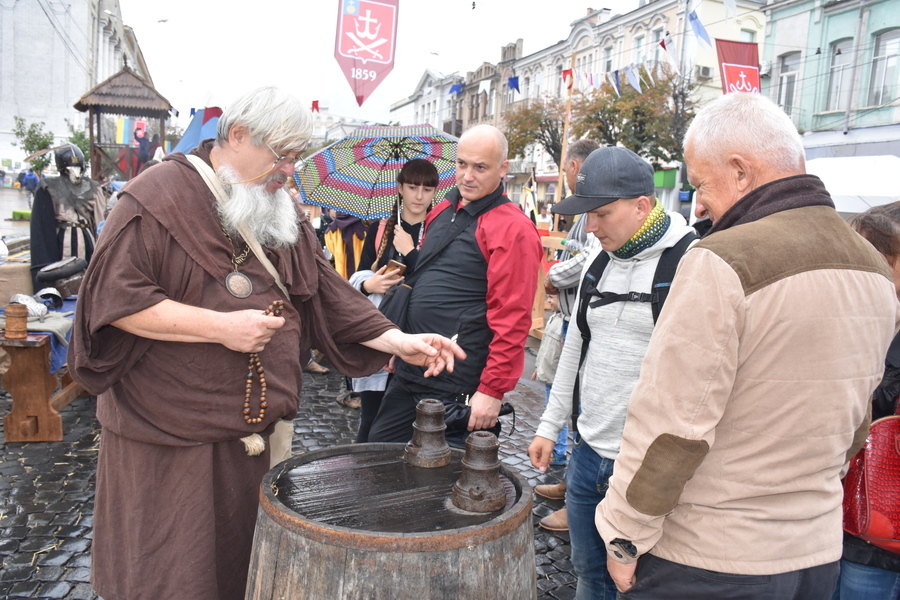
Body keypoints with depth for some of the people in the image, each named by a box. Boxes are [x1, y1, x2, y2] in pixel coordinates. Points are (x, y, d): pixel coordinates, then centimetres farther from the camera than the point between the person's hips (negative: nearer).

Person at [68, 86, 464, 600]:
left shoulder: (282, 211, 10)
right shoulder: (161, 197, -11)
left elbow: (327, 294, 8)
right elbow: (114, 298, -17)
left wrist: (400, 341, -2)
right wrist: (221, 327, -21)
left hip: (255, 431, 6)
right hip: (167, 432, -5)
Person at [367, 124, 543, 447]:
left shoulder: (512, 229, -14)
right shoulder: (441, 211, 12)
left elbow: (512, 319, -19)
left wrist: (493, 390, -19)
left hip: (456, 390, -8)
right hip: (409, 372, 9)